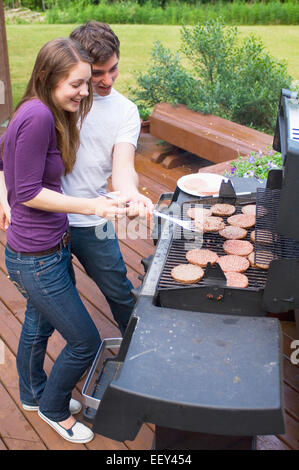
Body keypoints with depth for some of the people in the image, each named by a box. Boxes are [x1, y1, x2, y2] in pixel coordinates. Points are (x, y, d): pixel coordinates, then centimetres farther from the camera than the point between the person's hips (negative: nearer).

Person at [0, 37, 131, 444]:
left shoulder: (48, 113, 5)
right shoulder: (38, 116, -24)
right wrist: (92, 206, -21)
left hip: (51, 247, 10)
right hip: (37, 260, -10)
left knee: (38, 325, 28)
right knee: (85, 342, 5)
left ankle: (33, 394, 54)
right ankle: (53, 408, 33)